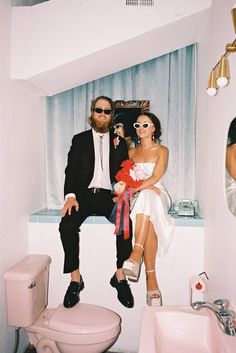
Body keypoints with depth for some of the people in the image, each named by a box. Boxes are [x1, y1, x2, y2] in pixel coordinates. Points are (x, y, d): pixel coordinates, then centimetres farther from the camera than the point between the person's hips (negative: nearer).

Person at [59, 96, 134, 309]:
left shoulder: (119, 142, 16)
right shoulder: (80, 139, 13)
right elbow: (71, 170, 4)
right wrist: (70, 195, -13)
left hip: (109, 196, 0)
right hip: (84, 195, 0)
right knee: (67, 225, -27)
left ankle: (120, 277, -13)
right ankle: (75, 279, -13)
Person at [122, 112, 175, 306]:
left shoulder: (162, 150, 8)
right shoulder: (131, 152, 21)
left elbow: (155, 178, -6)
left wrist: (134, 188, -20)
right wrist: (146, 186, -11)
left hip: (157, 196, -2)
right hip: (138, 198, 2)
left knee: (146, 197, -40)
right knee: (149, 222, -34)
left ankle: (136, 255, -46)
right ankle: (151, 279, -39)